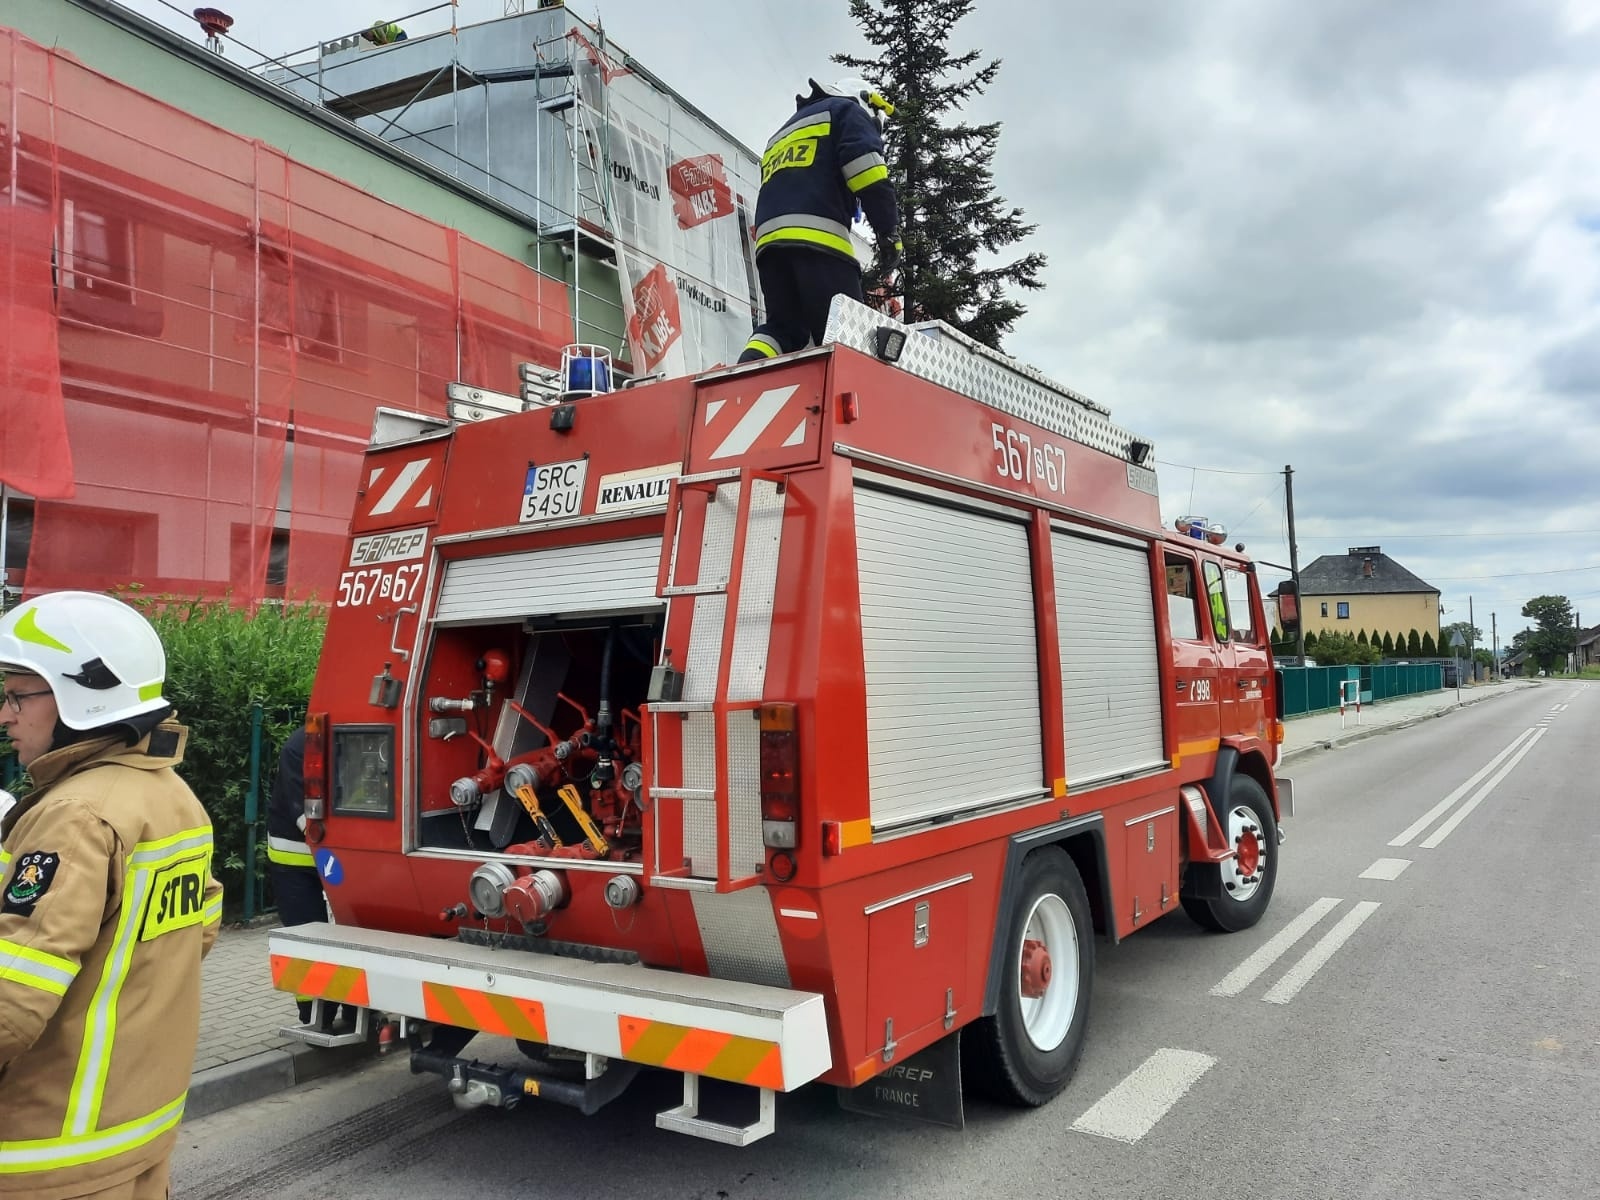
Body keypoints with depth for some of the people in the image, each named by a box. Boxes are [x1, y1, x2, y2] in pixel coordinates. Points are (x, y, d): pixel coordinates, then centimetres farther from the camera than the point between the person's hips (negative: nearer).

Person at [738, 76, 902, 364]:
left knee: (784, 326, 5)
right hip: (817, 239, -7)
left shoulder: (782, 135, 39)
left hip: (769, 241, 7)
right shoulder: (846, 111, 16)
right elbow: (865, 166, -4)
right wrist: (889, 231, -6)